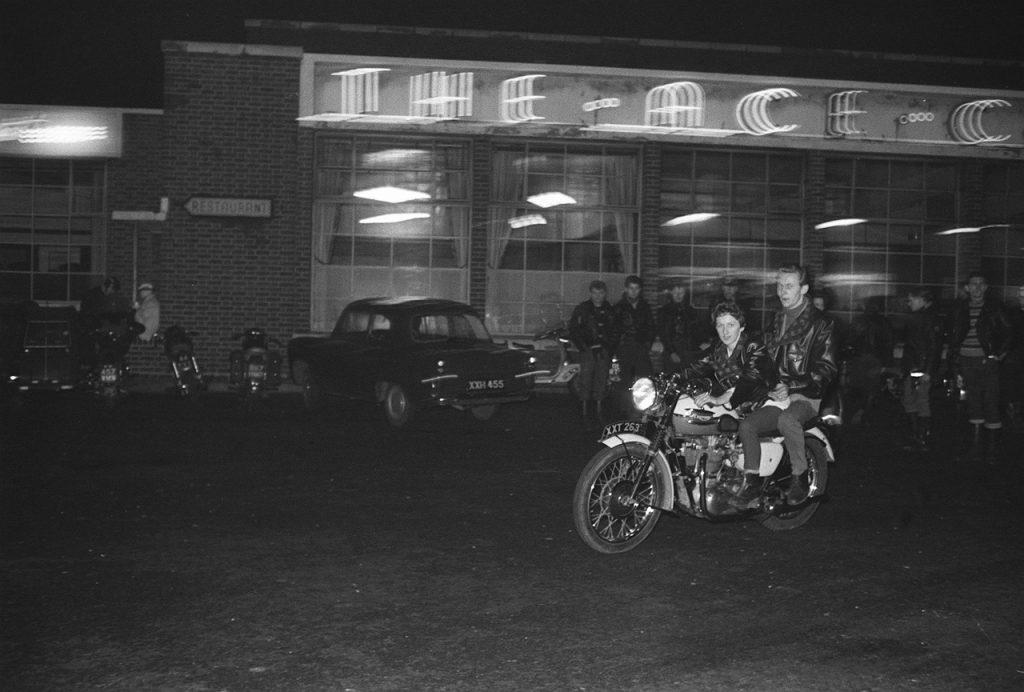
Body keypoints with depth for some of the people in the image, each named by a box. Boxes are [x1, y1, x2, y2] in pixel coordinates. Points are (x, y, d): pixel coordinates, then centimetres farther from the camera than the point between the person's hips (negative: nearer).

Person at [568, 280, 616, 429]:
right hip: (588, 351, -3)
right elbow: (573, 330, -1)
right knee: (585, 383, -8)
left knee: (601, 383, 8)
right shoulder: (582, 309, 0)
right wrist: (582, 347, -8)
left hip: (604, 352, 4)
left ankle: (599, 413, 18)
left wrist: (611, 347, 7)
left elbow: (614, 332, 19)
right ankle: (585, 415, -5)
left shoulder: (609, 310, 11)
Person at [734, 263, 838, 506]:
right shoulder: (776, 322, 19)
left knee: (787, 419, -37)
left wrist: (792, 387, -20)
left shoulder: (819, 323, -3)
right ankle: (753, 483, -8)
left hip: (806, 396, -6)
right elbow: (766, 361, 30)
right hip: (778, 395, 6)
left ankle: (800, 478, -21)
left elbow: (826, 369, -10)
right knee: (747, 425, -18)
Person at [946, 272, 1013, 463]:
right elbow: (953, 336, 13)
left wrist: (1000, 353, -6)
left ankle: (991, 449, 2)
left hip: (987, 361, -3)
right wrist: (953, 357, 3)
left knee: (991, 403, -3)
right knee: (973, 404, 5)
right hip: (967, 361, 3)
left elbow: (1008, 333, 4)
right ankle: (975, 446, 9)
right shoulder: (960, 309, 9)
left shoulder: (994, 308, 1)